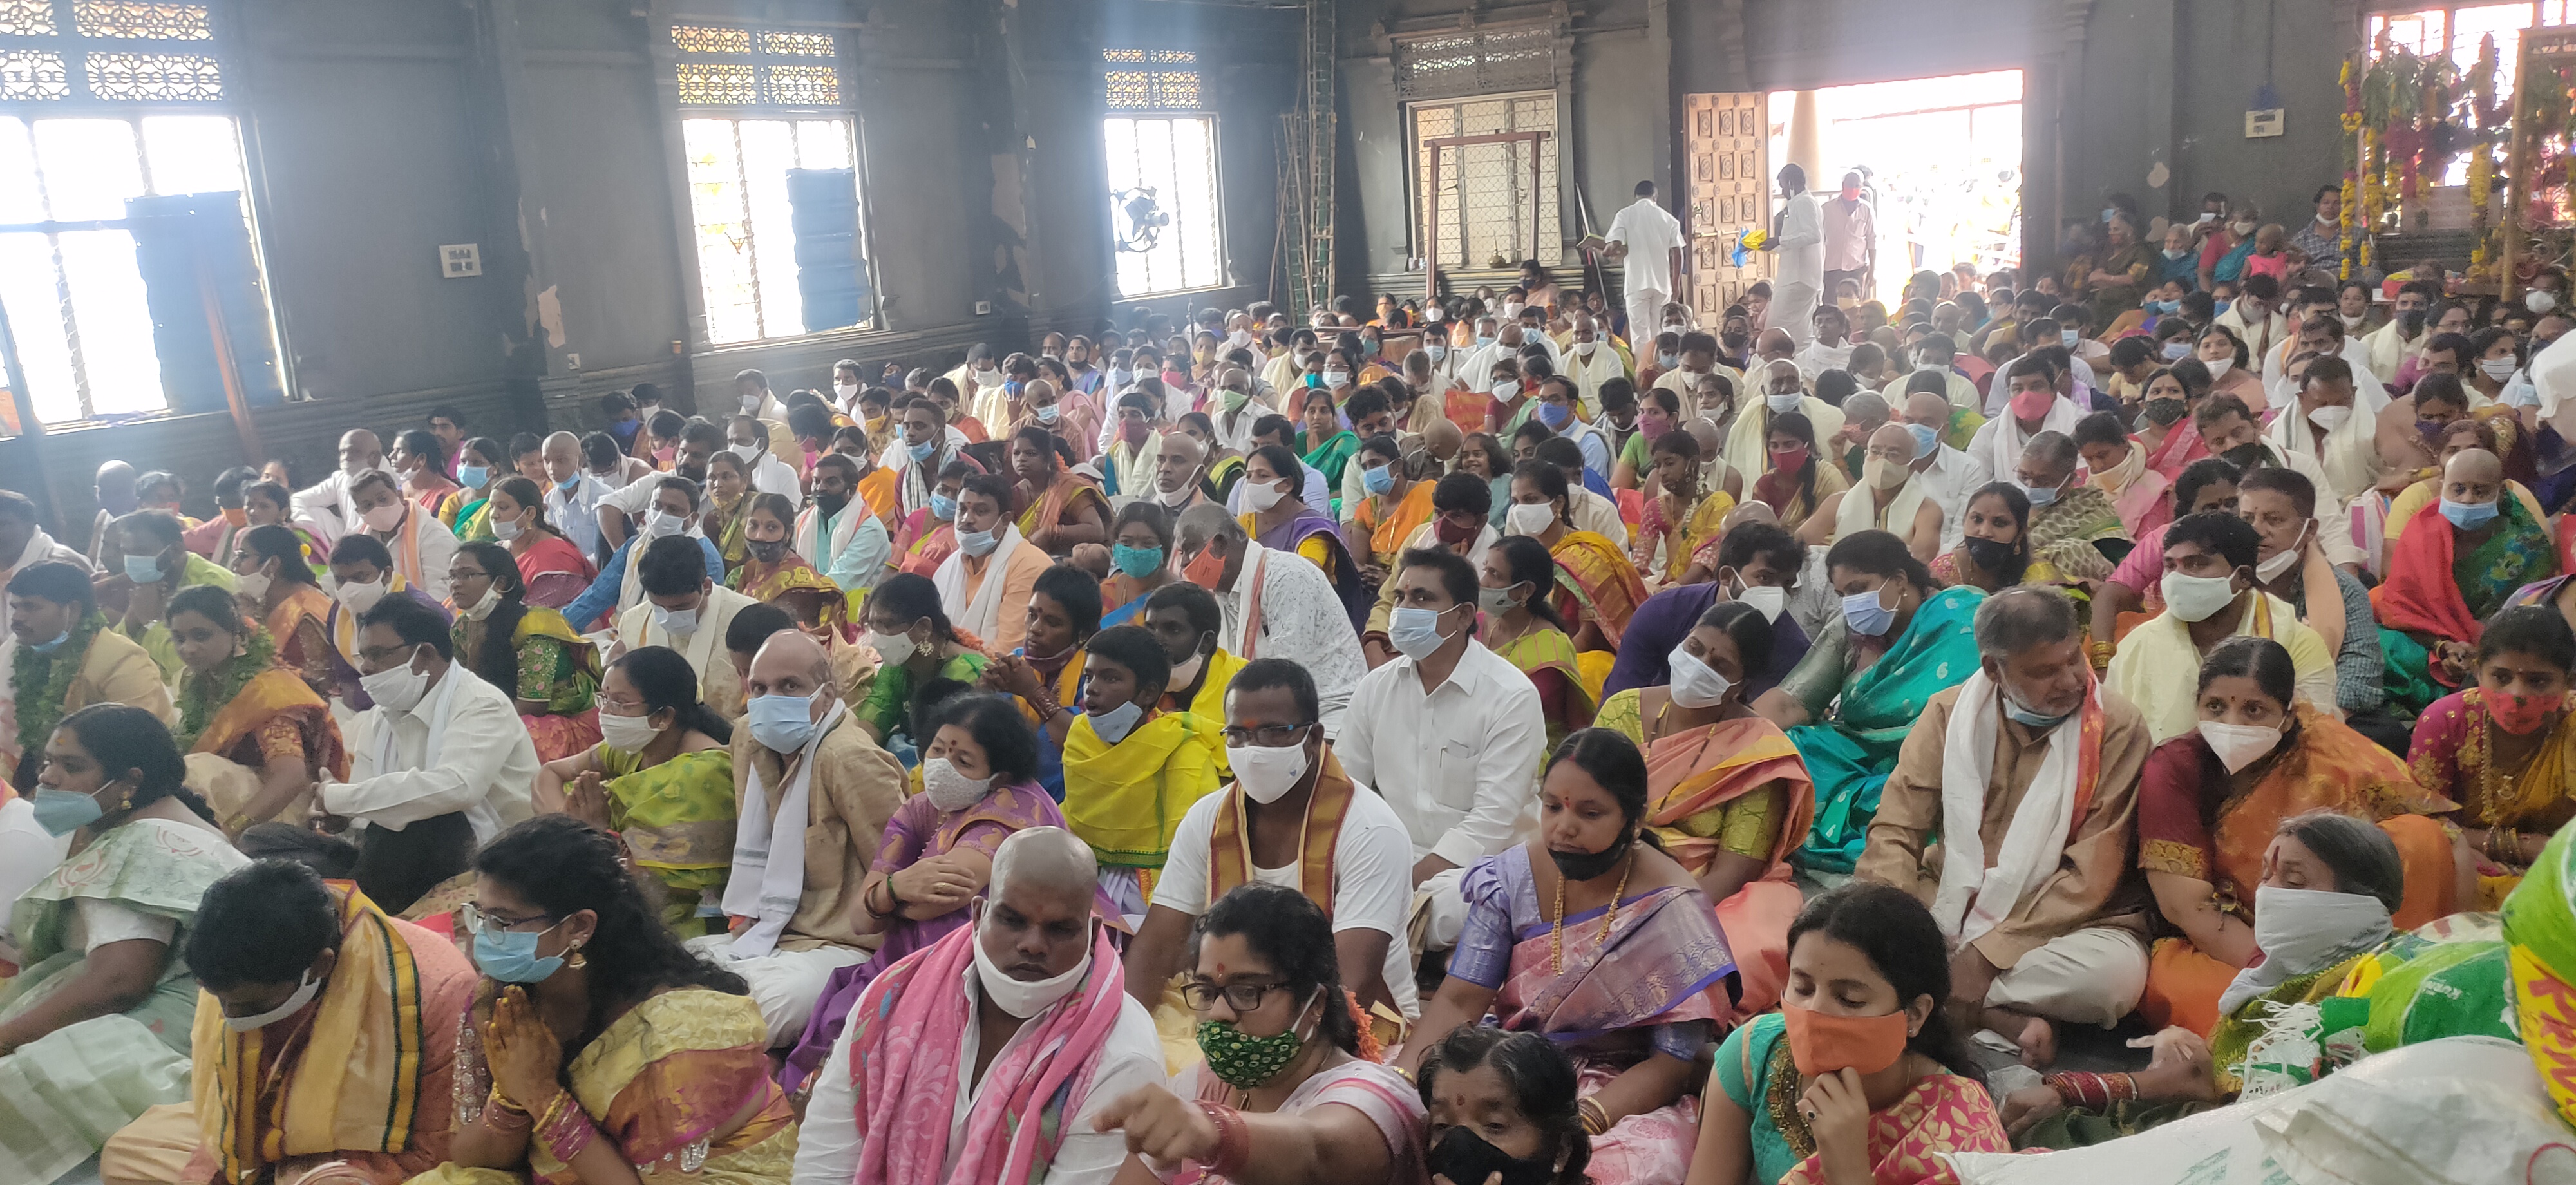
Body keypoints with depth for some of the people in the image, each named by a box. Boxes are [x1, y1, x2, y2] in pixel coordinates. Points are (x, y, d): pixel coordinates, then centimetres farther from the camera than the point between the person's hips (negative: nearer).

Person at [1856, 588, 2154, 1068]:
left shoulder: (2116, 727, -7)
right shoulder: (1950, 713, 1)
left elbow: (2091, 875, -11)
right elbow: (1895, 833, -2)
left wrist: (1989, 952, -20)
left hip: (2057, 925, -2)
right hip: (1948, 915, 2)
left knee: (2116, 973, -35)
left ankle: (1935, 1002, -19)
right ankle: (2007, 1022, -18)